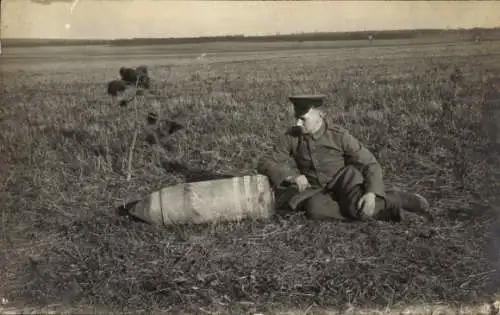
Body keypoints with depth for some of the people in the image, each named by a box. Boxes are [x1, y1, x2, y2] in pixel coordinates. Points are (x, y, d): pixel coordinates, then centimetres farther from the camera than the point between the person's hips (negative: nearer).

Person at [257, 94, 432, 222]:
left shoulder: (339, 136, -12)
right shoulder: (292, 136, -5)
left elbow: (371, 164, -12)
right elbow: (266, 163, -3)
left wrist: (371, 192, -31)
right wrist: (291, 176, -23)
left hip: (344, 184, -3)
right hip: (317, 192, 3)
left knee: (358, 207, -38)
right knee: (315, 209, -35)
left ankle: (399, 200, -10)